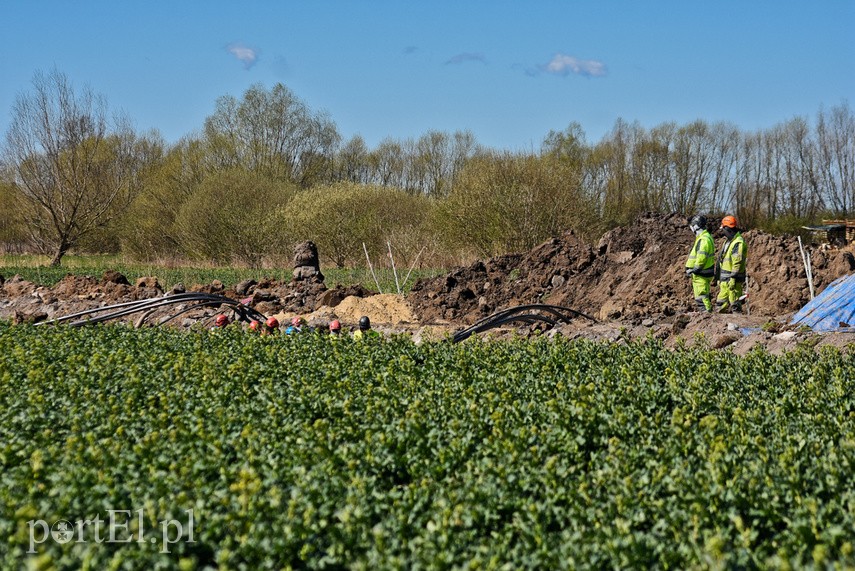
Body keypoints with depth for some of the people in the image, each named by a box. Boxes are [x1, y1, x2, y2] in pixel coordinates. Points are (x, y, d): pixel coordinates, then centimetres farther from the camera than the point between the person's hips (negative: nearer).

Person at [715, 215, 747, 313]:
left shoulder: (738, 242, -14)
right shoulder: (729, 241, 18)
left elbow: (738, 262, -21)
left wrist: (733, 278, -24)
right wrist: (719, 278, 24)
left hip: (733, 279, -10)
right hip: (724, 279, 10)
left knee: (735, 305, -6)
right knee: (720, 305, 11)